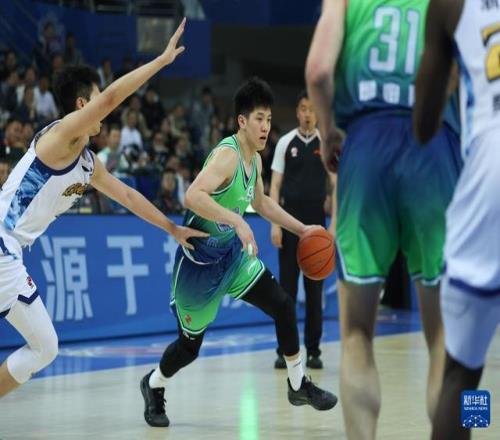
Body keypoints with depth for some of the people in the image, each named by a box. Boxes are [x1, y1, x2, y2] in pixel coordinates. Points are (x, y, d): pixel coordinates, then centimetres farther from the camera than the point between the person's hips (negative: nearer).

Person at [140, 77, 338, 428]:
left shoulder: (254, 159, 3)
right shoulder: (227, 155, -25)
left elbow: (261, 202, 22)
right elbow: (193, 196, -40)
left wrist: (301, 229, 19)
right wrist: (237, 220, -45)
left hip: (233, 252, 7)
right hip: (200, 257, -7)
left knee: (283, 306, -4)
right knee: (190, 345, 5)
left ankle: (299, 385, 10)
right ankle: (154, 386, 35)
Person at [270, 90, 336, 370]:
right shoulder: (286, 143, 3)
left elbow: (335, 186, 4)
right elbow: (275, 184, 3)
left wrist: (334, 224, -4)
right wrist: (275, 224, -5)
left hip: (316, 222, 0)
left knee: (315, 288, 3)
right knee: (287, 286, 0)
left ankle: (314, 351, 9)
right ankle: (284, 350, 5)